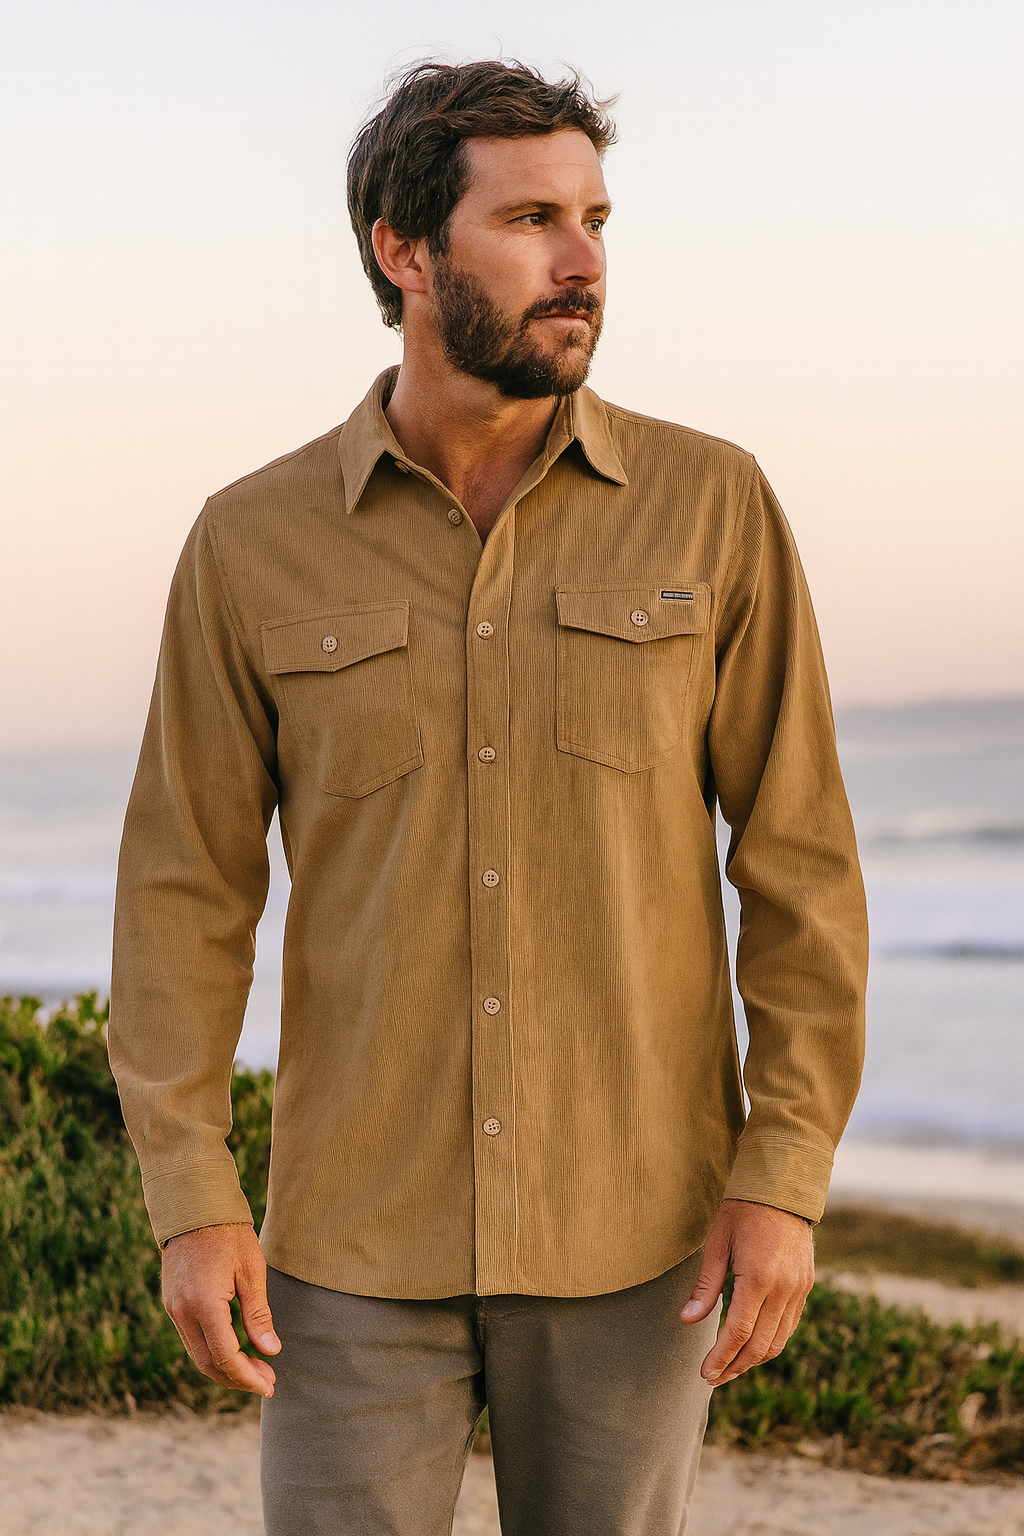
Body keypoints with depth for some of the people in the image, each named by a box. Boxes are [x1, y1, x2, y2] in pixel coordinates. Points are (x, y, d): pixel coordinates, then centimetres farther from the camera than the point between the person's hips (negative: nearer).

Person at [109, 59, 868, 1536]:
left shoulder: (710, 508, -5)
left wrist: (788, 1175, -10)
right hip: (361, 1226, 0)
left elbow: (799, 858, -4)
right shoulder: (256, 544, -3)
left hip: (632, 1223, 0)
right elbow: (188, 886, 0)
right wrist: (191, 1202, -7)